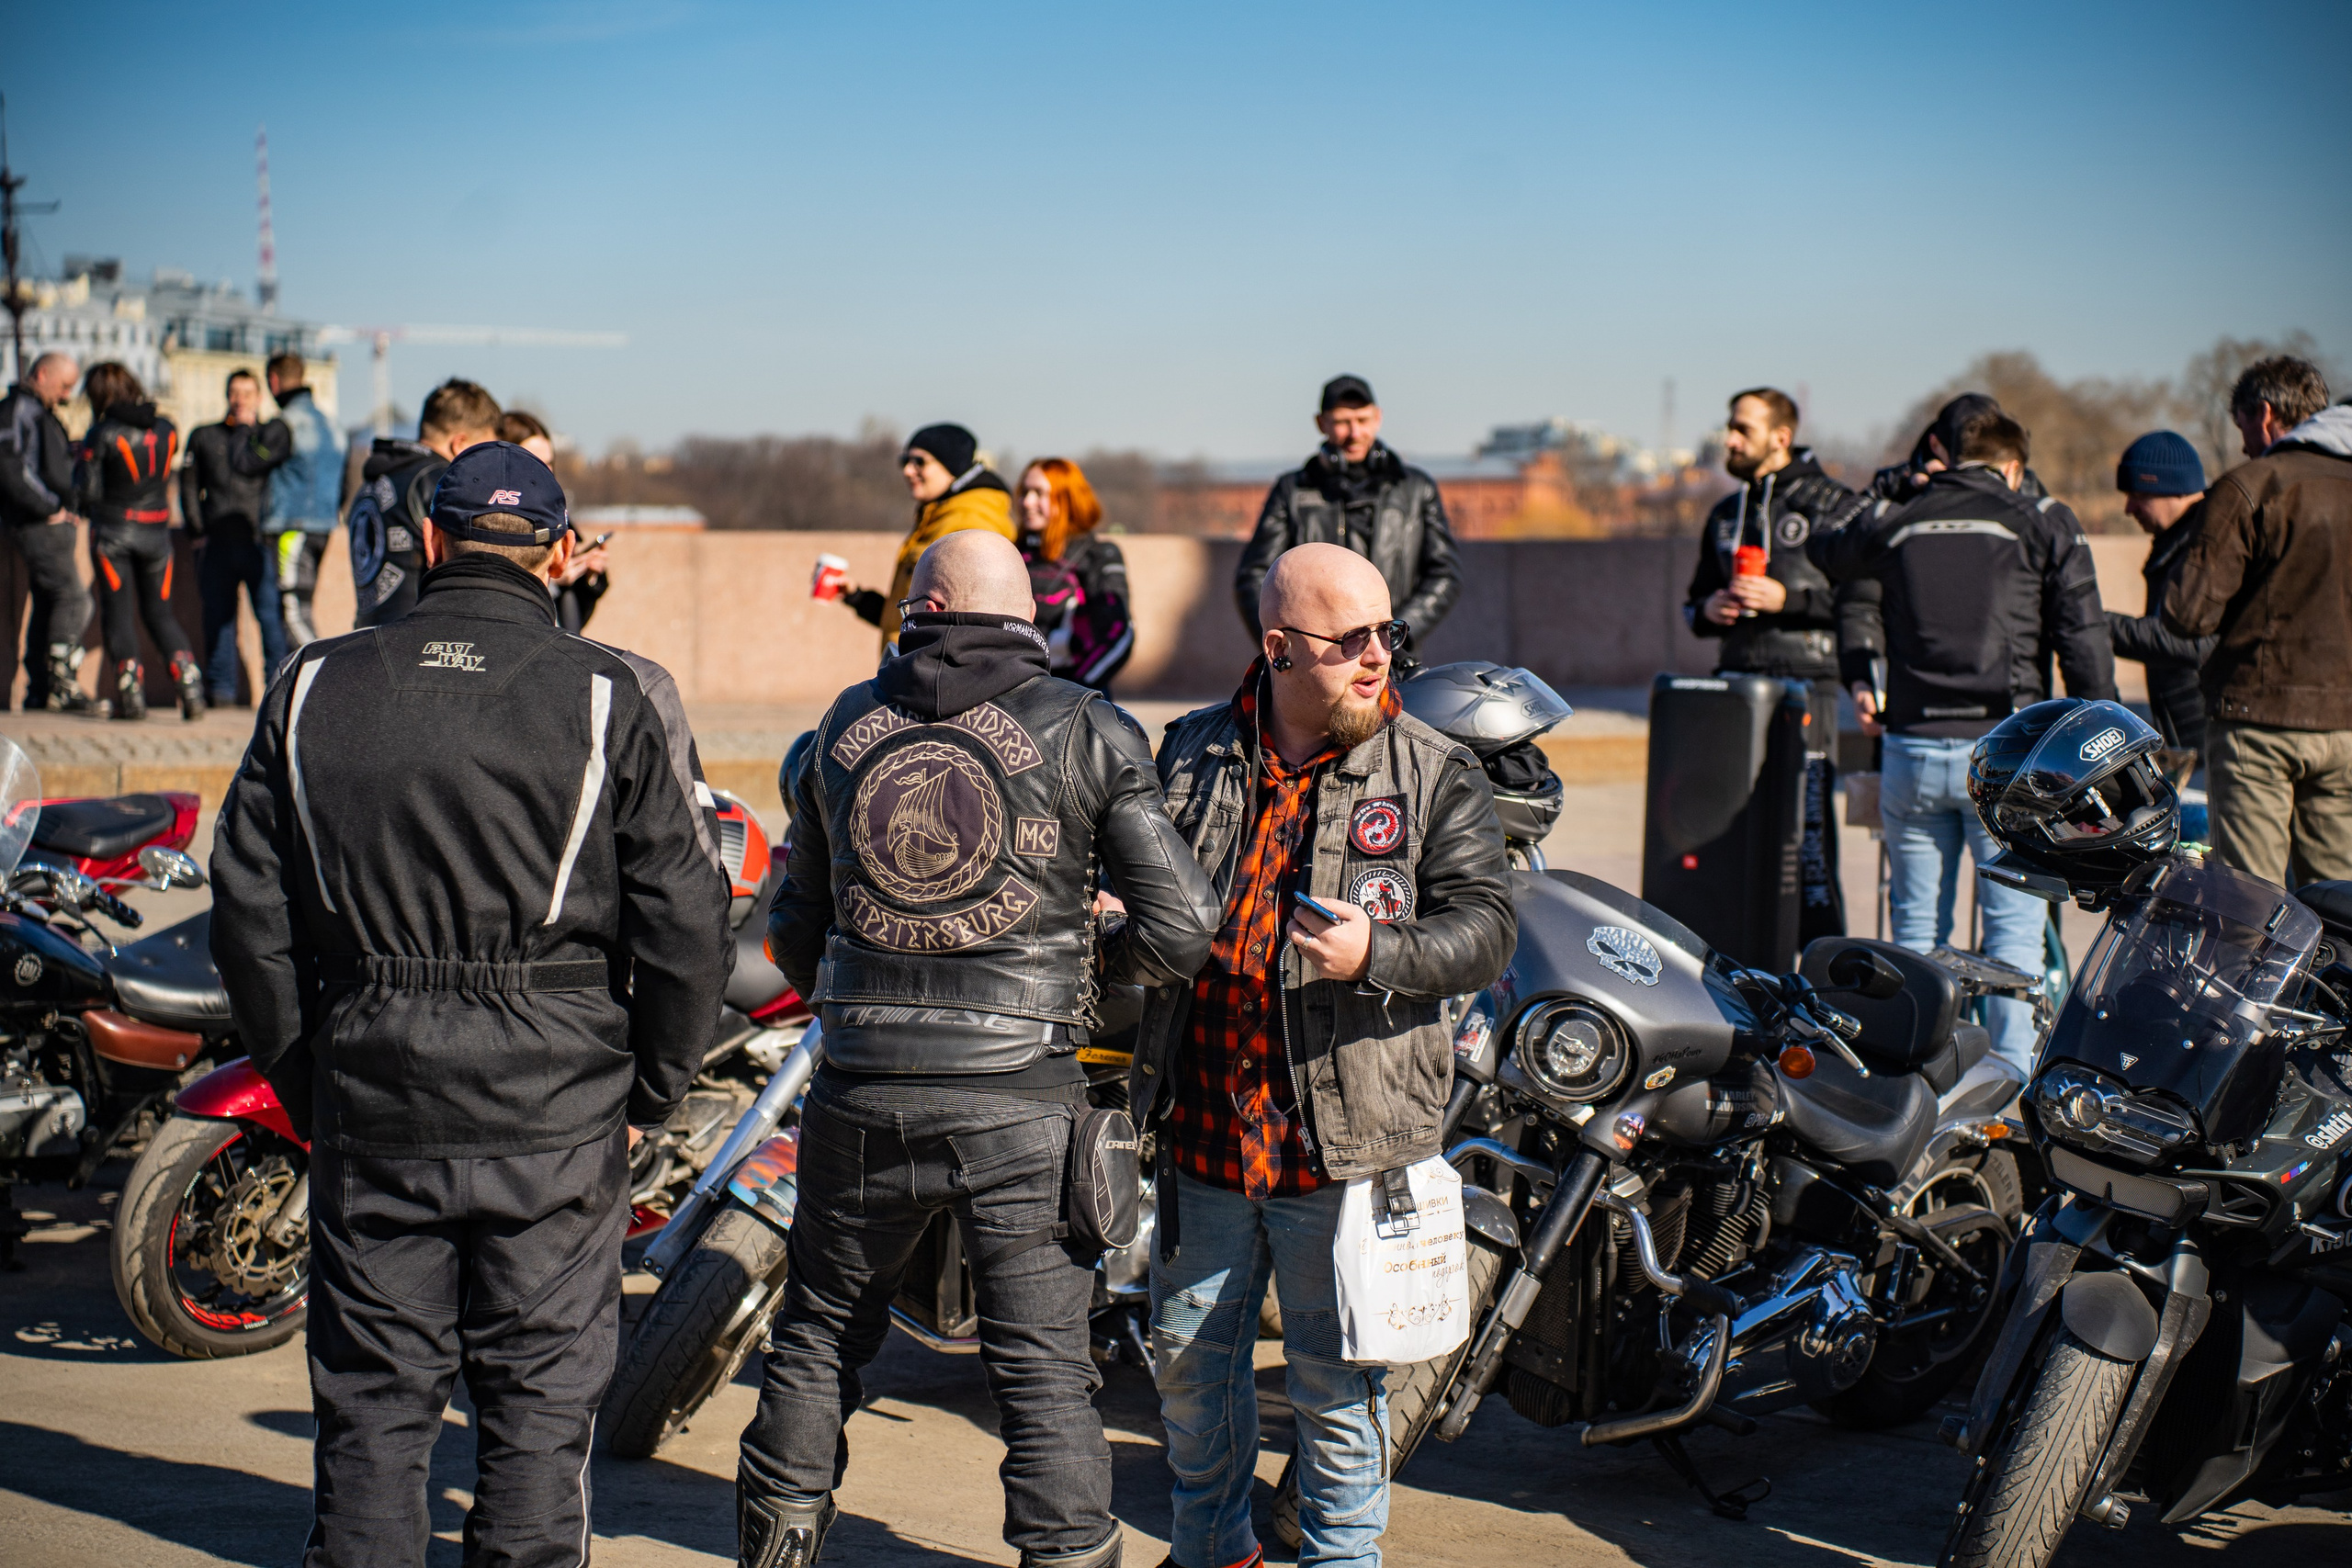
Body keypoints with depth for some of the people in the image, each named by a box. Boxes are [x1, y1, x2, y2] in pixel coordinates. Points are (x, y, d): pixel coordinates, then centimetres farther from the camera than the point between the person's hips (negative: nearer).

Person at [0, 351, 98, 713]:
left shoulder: (40, 413, 21)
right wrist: (50, 508, -18)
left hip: (51, 523, 10)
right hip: (36, 525, -10)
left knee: (47, 605, 11)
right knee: (73, 598, -15)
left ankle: (38, 691, 14)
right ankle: (63, 687, -15)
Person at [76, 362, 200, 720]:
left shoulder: (101, 435, -12)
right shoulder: (166, 430, 1)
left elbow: (89, 493, -11)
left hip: (113, 530, -4)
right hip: (157, 530, 4)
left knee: (118, 613, 5)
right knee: (159, 611, 12)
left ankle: (131, 694, -2)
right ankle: (190, 687, -4)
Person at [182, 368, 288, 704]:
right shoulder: (203, 437, 17)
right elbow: (189, 485, 14)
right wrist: (197, 531, 4)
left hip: (258, 542, -2)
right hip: (217, 544, 2)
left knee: (271, 613, -10)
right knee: (218, 615, 2)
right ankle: (220, 686, 8)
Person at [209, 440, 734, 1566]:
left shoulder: (311, 688, 3)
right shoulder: (616, 697, -6)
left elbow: (249, 914, 7)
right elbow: (687, 925, -6)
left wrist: (305, 1086, 16)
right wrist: (648, 1094, 6)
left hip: (368, 1101, 2)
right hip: (555, 1112, -2)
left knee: (372, 1405, 12)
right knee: (539, 1405, 8)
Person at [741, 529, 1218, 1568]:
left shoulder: (841, 728, 7)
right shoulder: (1083, 730, -2)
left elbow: (794, 933, 15)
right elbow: (1182, 925, -7)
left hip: (860, 1092, 3)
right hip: (1019, 1097, -3)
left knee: (819, 1330, 19)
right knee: (1043, 1365, 4)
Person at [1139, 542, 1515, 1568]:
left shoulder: (1436, 777, -3)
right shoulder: (1190, 755, 7)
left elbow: (1485, 926, -9)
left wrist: (1376, 954, -26)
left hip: (1342, 1138, -4)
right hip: (1204, 1131, 4)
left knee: (1333, 1380, 6)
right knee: (1188, 1360, 17)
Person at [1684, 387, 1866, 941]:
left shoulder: (1832, 504, -1)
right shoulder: (1725, 515, 19)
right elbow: (1694, 601, 28)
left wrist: (1787, 599, -15)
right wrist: (1708, 609, 5)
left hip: (1804, 685, -6)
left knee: (1809, 834, -8)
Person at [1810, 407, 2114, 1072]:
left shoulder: (1892, 523, 10)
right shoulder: (2044, 525, 2)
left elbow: (1816, 554, 28)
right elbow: (2085, 643, -1)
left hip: (1912, 749, 3)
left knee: (1916, 928, 10)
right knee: (2013, 925, 2)